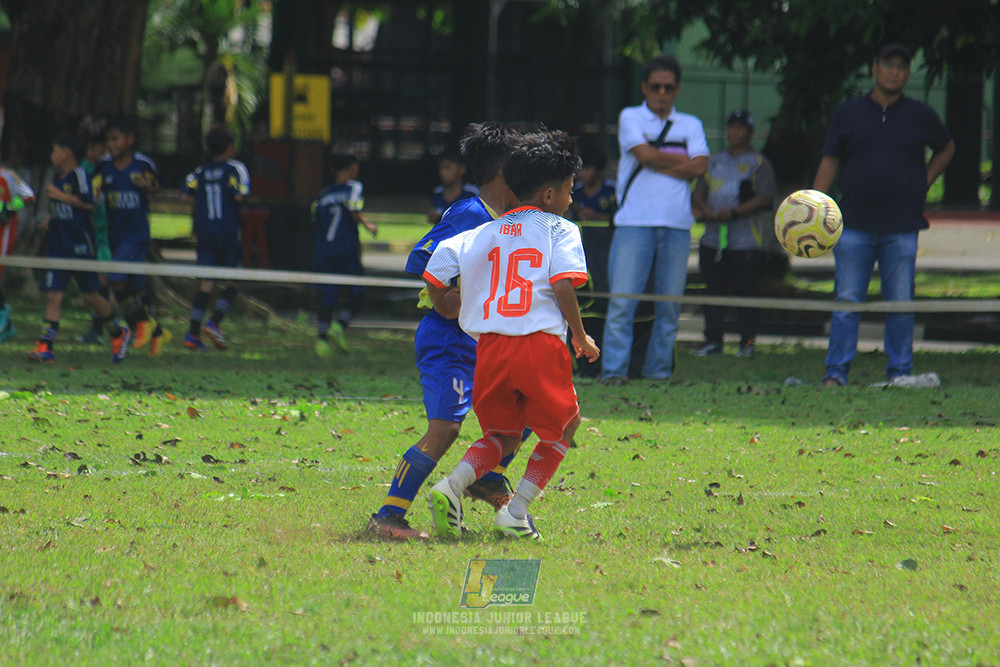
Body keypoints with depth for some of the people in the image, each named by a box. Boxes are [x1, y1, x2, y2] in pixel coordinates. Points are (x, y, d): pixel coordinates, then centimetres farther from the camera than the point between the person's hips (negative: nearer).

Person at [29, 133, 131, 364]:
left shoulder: (79, 175, -10)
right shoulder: (57, 177, 15)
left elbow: (89, 203, -21)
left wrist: (60, 196, -17)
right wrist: (50, 218, 12)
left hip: (80, 245, -7)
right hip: (58, 246, 7)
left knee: (90, 294, 2)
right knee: (53, 294, -3)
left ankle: (119, 334, 23)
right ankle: (45, 347, -9)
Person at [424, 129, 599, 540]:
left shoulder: (484, 234, 16)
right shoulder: (560, 230, 3)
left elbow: (437, 264, 10)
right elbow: (564, 286, -11)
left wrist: (448, 307, 27)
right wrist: (581, 338, 1)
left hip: (490, 347, 4)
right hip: (541, 344, -4)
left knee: (501, 435, 20)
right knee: (560, 429, 17)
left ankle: (452, 485, -7)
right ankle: (516, 512, 7)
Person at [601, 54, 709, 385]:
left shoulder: (690, 125, 16)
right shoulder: (630, 117, 9)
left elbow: (699, 168, 1)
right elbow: (645, 154, -7)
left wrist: (658, 164, -4)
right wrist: (681, 161, 3)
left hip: (677, 224, 3)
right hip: (634, 221, -3)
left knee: (670, 304, 1)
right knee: (622, 300, -10)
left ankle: (659, 369, 8)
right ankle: (614, 368, -9)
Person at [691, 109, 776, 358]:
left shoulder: (758, 164, 1)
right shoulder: (714, 162, 19)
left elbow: (765, 198, -8)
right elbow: (699, 191, 17)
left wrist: (733, 213, -18)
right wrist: (703, 208, -7)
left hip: (745, 241, -5)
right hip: (713, 238, 5)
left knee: (744, 292, -5)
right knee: (713, 291, 6)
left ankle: (747, 343, -1)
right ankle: (713, 341, 12)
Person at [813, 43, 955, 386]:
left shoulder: (921, 116, 8)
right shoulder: (849, 113, 7)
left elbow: (946, 148, 25)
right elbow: (829, 163, 7)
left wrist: (924, 181, 11)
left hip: (902, 229, 0)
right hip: (854, 226, 0)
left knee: (900, 304, 2)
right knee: (846, 302, -2)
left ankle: (899, 372, 9)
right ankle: (836, 372, 0)